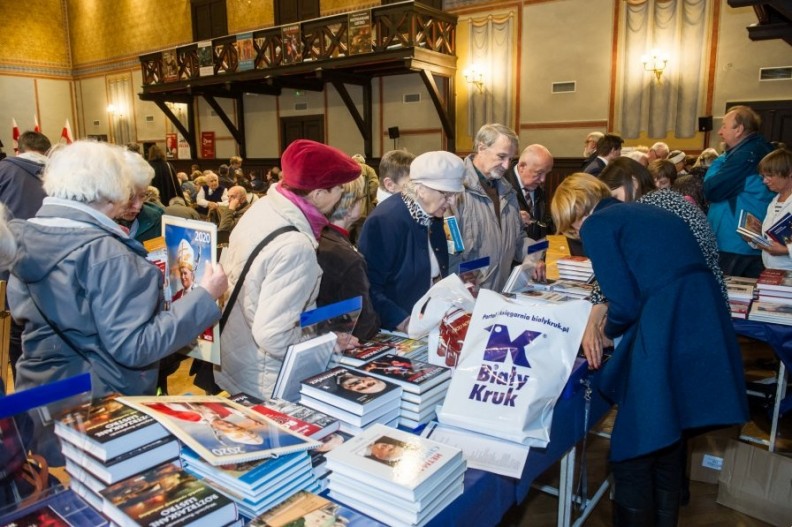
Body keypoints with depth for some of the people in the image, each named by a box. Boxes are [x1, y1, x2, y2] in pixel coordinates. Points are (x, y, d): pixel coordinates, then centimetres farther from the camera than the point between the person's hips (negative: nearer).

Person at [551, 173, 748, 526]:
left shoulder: (596, 225, 1)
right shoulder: (645, 211, 25)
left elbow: (625, 304, -7)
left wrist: (608, 332, 14)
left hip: (665, 333, -9)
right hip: (703, 323, 9)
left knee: (632, 453, 8)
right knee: (667, 441, 24)